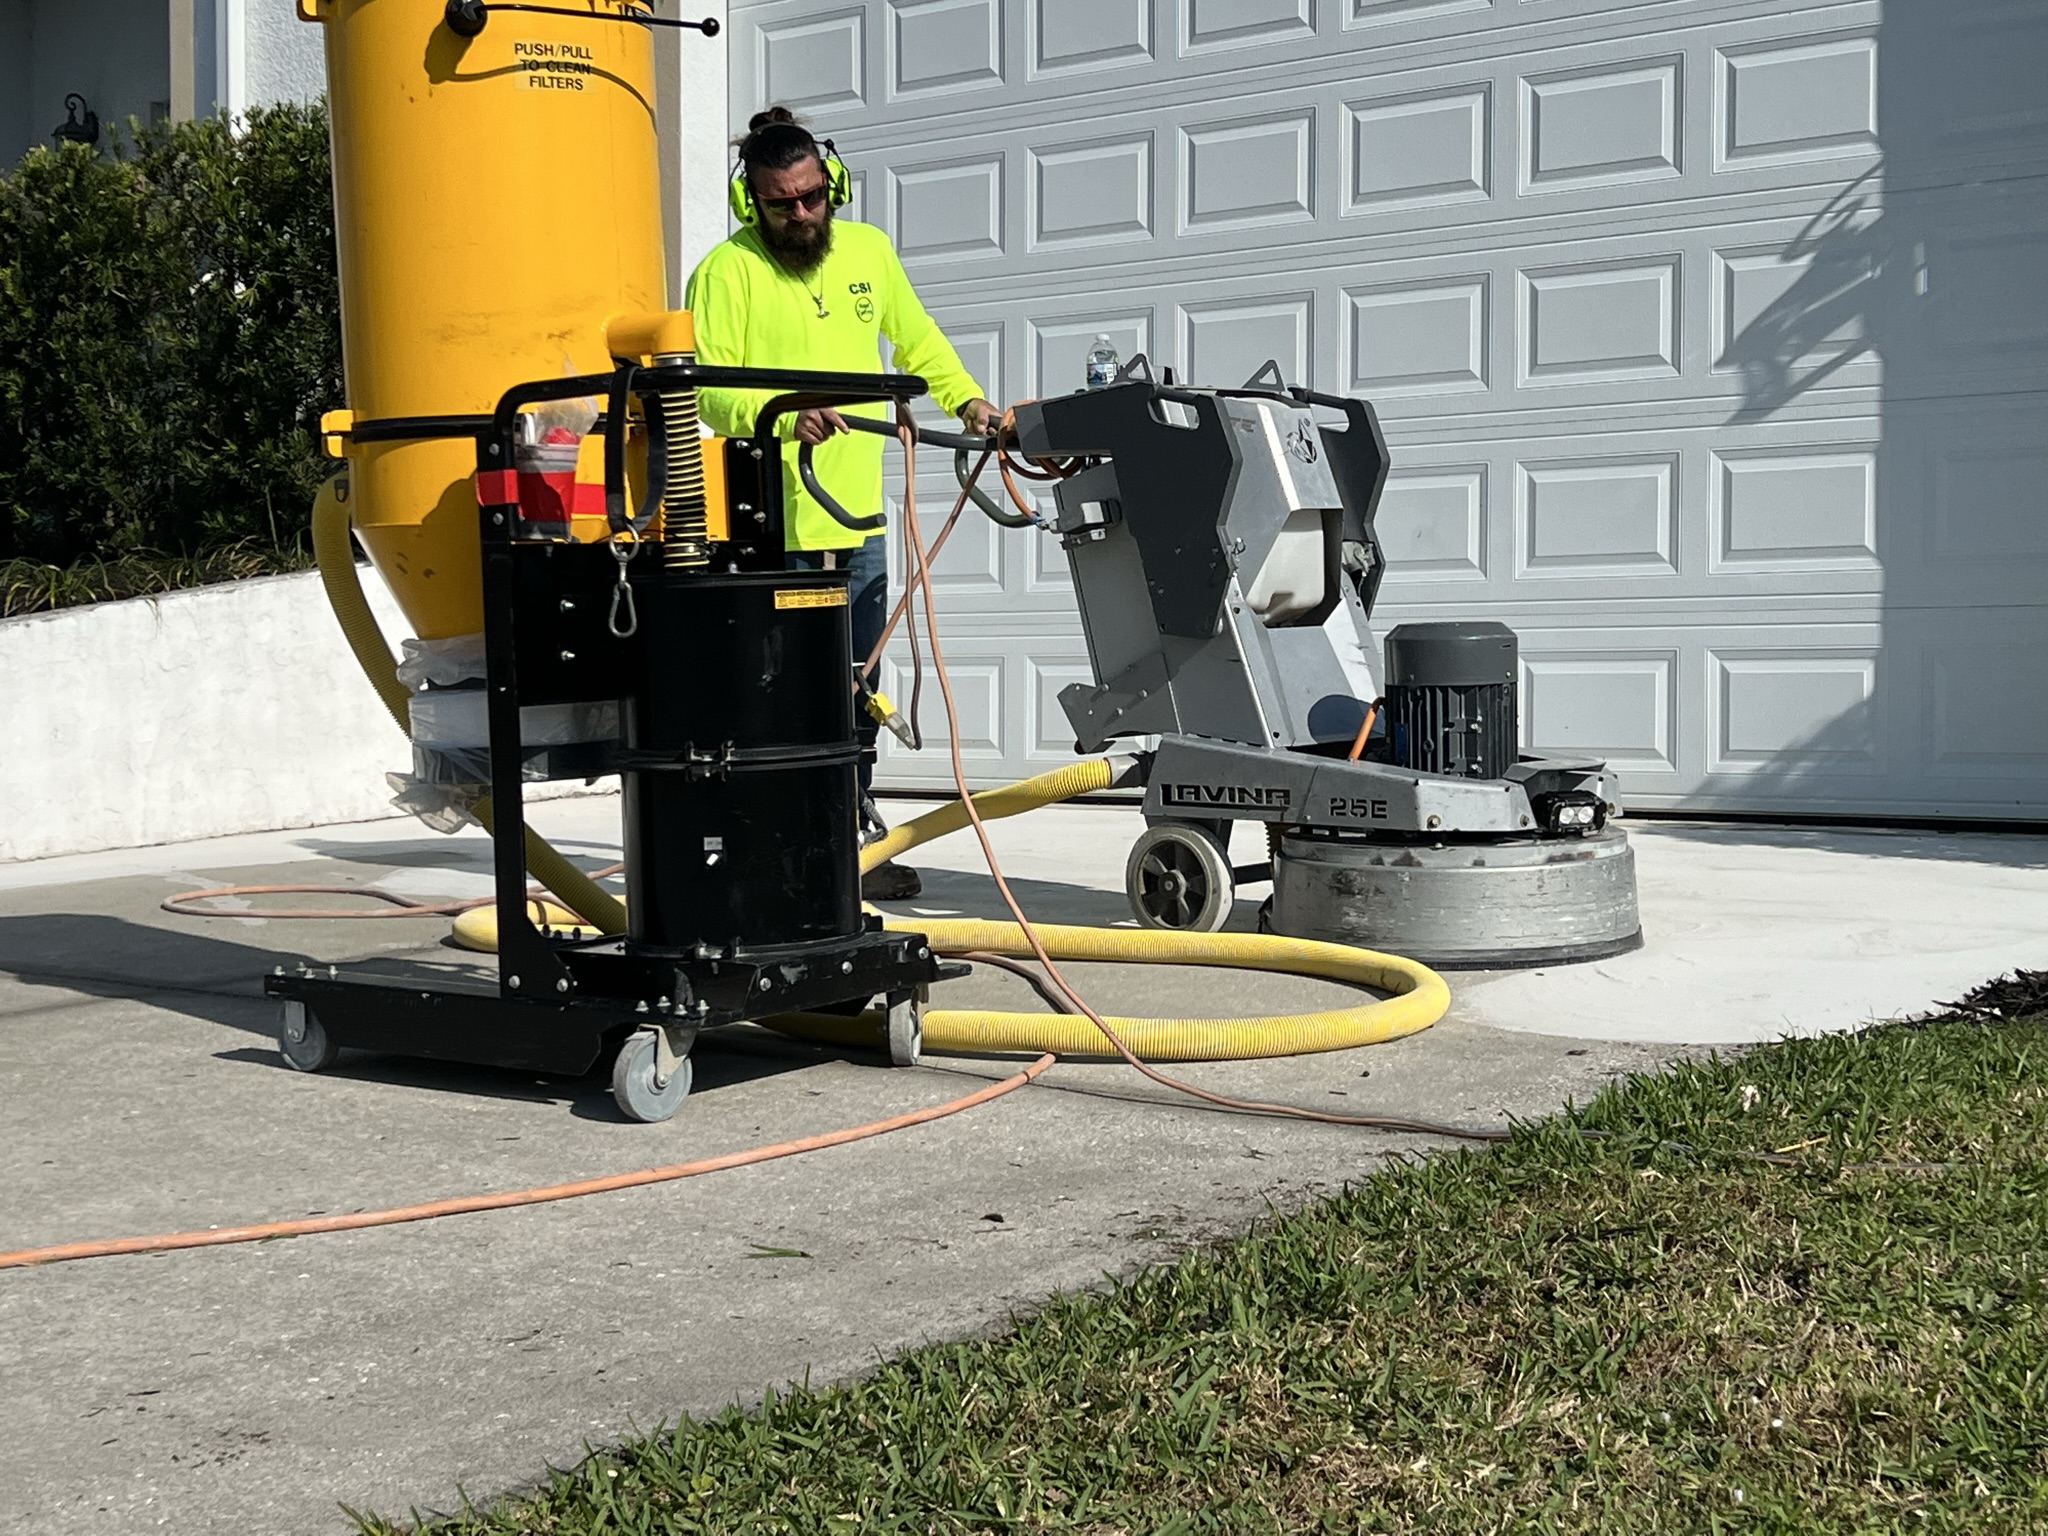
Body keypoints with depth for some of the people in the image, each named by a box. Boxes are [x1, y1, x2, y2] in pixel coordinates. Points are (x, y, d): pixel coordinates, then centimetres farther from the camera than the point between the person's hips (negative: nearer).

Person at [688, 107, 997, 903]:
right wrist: (784, 416, -29)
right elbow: (707, 387, -15)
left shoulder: (868, 250, 11)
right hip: (774, 527, -6)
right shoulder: (727, 270, -7)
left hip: (861, 522, 6)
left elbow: (918, 341, 26)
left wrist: (966, 398, 15)